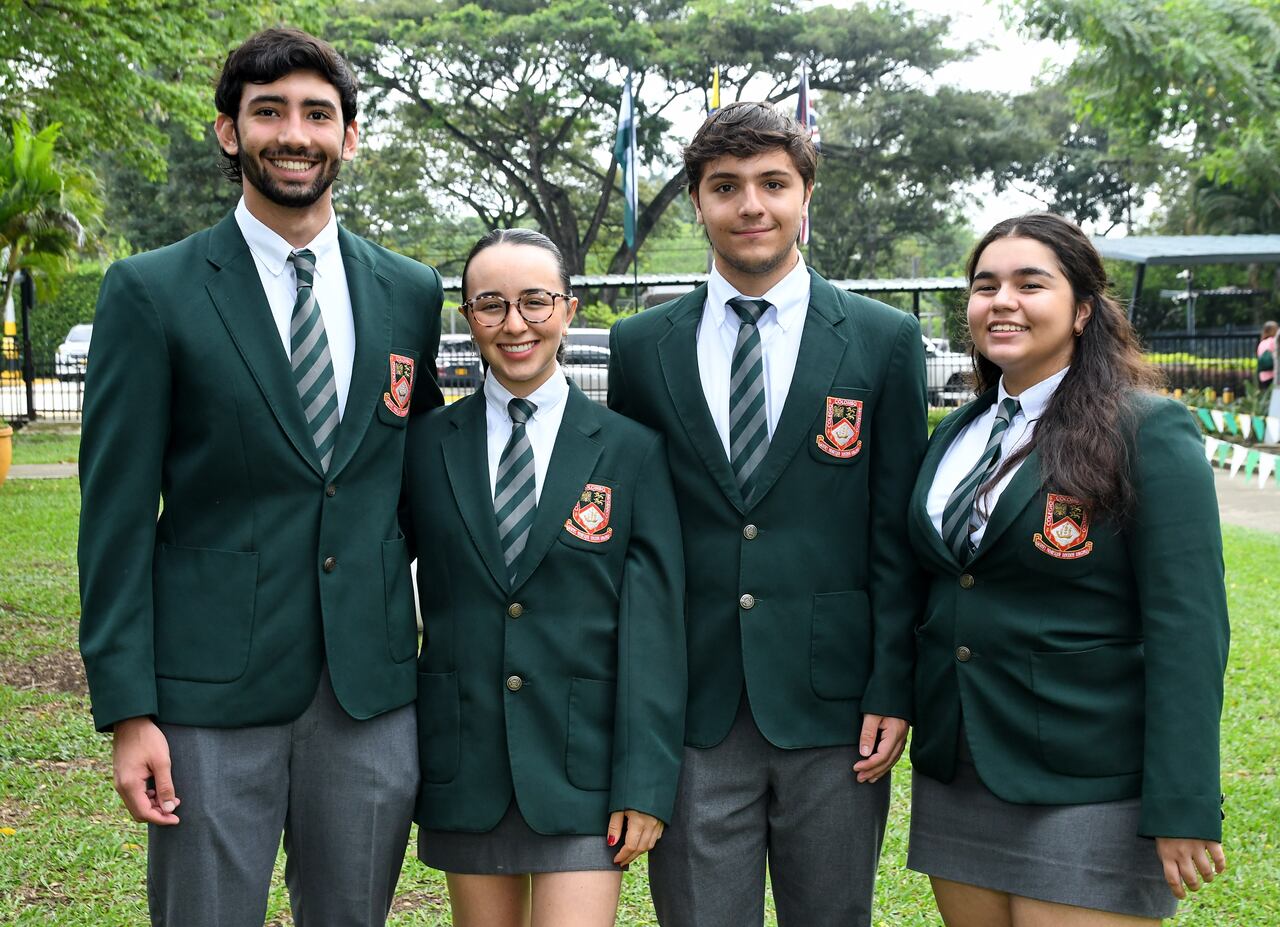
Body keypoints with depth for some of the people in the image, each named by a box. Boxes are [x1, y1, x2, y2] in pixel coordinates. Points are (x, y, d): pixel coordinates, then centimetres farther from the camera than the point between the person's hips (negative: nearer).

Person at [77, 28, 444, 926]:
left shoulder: (411, 294, 7)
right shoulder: (151, 292, -3)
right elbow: (116, 513, -5)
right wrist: (127, 711, -9)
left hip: (372, 685, 3)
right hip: (213, 693, -3)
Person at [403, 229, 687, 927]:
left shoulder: (632, 450, -1)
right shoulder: (425, 444, 5)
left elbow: (654, 628, -4)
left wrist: (645, 784, -8)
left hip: (584, 765, -2)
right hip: (463, 761, 2)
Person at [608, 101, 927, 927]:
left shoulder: (885, 340, 2)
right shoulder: (642, 348, 6)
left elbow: (897, 533, 1)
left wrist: (892, 689, -4)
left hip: (831, 705, -1)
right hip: (692, 708, 1)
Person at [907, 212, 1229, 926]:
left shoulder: (1151, 432, -10)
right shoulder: (957, 435, 10)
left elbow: (1187, 629, -15)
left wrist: (1183, 808, -18)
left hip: (1088, 793, -6)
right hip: (953, 778, 6)